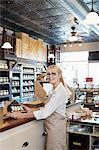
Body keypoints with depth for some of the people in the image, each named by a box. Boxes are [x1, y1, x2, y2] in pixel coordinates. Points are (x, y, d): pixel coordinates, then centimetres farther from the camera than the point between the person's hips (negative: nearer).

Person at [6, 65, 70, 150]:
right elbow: (47, 108, 10)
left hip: (56, 125, -9)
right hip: (53, 125, 9)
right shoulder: (55, 90, 11)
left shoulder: (61, 91, -21)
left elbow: (46, 112, -27)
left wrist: (22, 115, -24)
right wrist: (31, 110, 0)